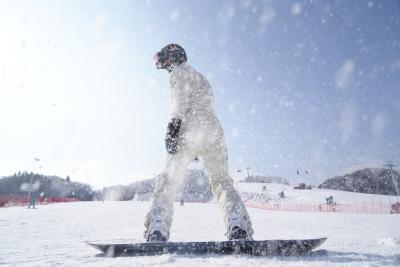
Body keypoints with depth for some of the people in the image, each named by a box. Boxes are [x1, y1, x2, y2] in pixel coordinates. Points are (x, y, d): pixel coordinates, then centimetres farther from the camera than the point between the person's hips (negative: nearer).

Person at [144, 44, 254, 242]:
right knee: (222, 181, 5)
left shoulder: (179, 72, 11)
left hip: (190, 128, -7)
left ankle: (156, 233, -13)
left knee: (169, 180, -3)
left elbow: (181, 98, -9)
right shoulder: (201, 78, 35)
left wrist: (174, 122, -20)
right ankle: (240, 230, -10)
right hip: (213, 128, 7)